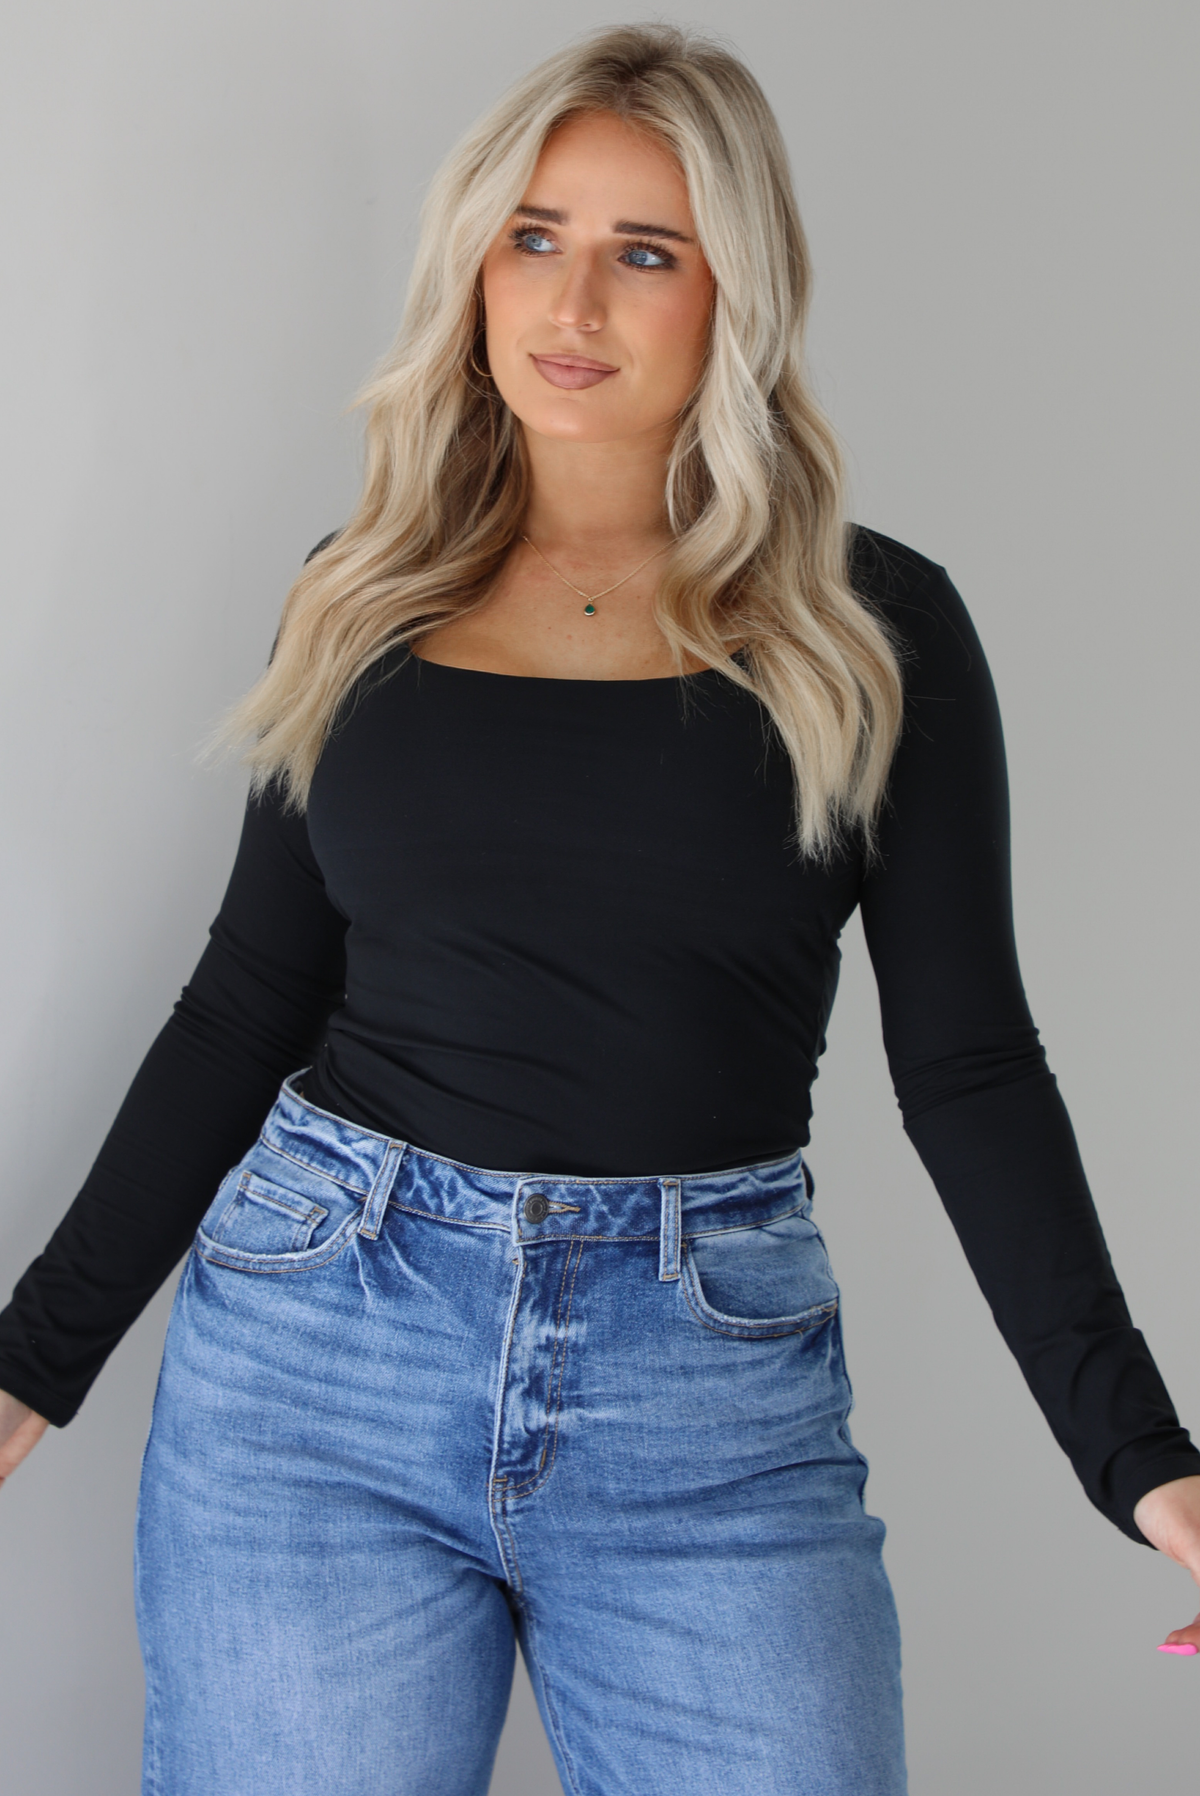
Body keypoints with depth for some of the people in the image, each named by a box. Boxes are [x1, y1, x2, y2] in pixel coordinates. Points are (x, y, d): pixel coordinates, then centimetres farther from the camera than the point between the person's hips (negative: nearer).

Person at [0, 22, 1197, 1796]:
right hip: (320, 1339, 2)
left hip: (713, 1388, -1)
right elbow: (250, 1004, 10)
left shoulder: (872, 630, 0)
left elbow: (968, 1065, 1)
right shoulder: (367, 601, 7)